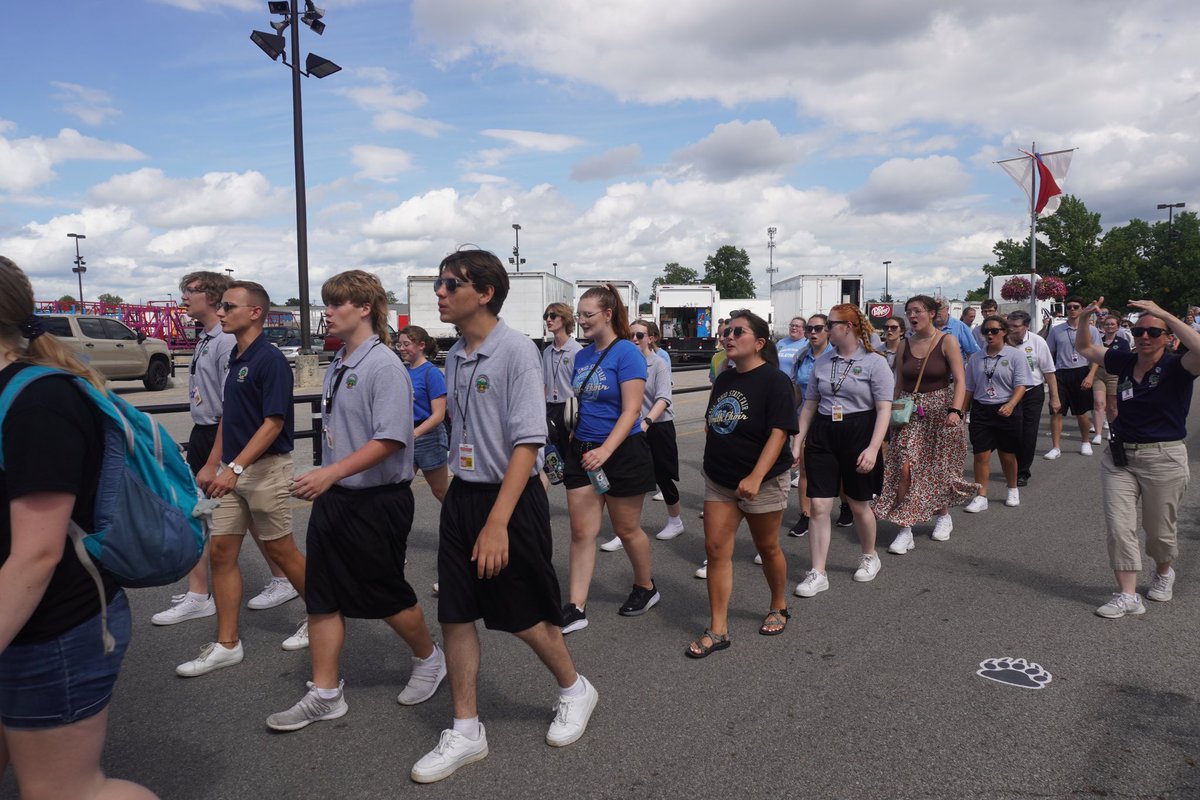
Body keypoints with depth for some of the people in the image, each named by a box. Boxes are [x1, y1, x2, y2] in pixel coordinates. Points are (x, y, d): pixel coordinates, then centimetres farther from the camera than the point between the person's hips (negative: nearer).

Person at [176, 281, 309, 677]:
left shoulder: (270, 360, -16)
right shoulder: (236, 358, 11)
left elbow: (273, 422, -21)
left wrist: (234, 468, -26)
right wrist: (212, 464, 17)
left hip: (266, 469, -8)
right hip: (233, 470, 9)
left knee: (281, 551, 4)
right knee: (221, 551, 6)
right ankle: (227, 644, 14)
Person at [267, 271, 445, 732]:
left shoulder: (384, 366, -17)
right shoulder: (337, 366, 9)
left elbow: (389, 439, -25)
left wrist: (330, 472, -32)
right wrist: (322, 481, 18)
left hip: (377, 502, -8)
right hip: (334, 499, 8)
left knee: (387, 597, 8)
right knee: (322, 597, 9)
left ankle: (429, 660, 34)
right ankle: (325, 694, 21)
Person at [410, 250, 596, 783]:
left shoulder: (516, 351, -16)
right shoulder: (454, 357, 6)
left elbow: (528, 443, -21)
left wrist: (497, 523, -25)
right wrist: (462, 500, 15)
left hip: (512, 498, -7)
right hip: (461, 494, 7)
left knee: (525, 616, 8)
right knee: (455, 614, 8)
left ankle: (574, 690, 36)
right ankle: (466, 732, 24)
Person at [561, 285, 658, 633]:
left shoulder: (626, 352, -13)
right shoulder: (582, 356, 7)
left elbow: (631, 411, -19)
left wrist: (605, 450, -29)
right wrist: (566, 443, 12)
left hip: (622, 452, -6)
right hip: (582, 451, 6)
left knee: (626, 529, 10)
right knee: (581, 532, 4)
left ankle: (646, 588, 34)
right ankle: (576, 608, 9)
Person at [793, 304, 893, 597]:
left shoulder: (874, 362, -6)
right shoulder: (822, 361, 8)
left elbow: (884, 409, -10)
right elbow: (809, 404, 12)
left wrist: (873, 448, -20)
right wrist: (798, 442, 8)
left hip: (858, 434, -3)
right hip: (822, 435, 4)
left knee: (859, 505, 11)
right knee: (819, 506, -3)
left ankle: (869, 556, 38)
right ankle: (817, 573, 5)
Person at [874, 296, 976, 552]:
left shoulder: (947, 341, -4)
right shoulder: (904, 346, 7)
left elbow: (959, 380, -10)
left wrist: (955, 410, -23)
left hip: (940, 410, -2)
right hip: (910, 412, 3)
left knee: (938, 468, 8)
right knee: (905, 467, -11)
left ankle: (943, 515, 35)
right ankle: (905, 529, -6)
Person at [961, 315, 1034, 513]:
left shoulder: (1015, 355, -3)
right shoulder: (976, 359, 7)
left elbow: (1021, 385, -10)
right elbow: (969, 389, 14)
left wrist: (1011, 404, -27)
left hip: (1007, 411, -2)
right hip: (981, 410, 2)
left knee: (1008, 455, 11)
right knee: (981, 455, -3)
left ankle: (1013, 490, 34)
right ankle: (981, 497, 2)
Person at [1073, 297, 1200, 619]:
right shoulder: (1124, 362, 3)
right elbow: (1084, 348, 15)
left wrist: (1164, 314, -33)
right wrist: (1084, 318, -2)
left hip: (1163, 459, -4)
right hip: (1118, 456, 4)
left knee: (1160, 528, 14)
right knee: (1119, 526, -2)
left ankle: (1164, 572, 44)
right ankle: (1128, 596, 4)